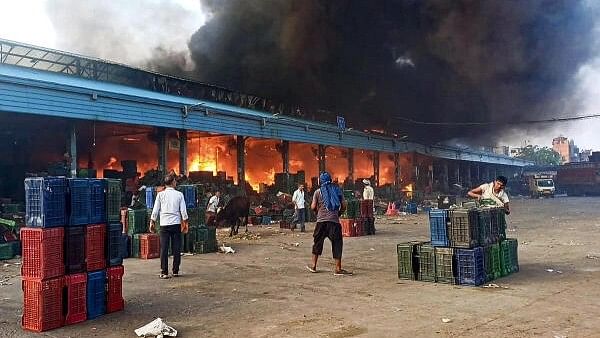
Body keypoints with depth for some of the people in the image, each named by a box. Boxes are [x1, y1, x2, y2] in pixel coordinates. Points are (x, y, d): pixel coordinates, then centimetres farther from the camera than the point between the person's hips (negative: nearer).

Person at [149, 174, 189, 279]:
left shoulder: (160, 194, 1)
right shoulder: (179, 194, 1)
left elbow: (155, 211, 2)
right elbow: (183, 211, 2)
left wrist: (152, 223, 12)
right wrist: (185, 223, 11)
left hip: (164, 224, 0)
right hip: (176, 223, 0)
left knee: (164, 249, 1)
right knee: (176, 248, 6)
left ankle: (164, 272, 0)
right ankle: (175, 271, 10)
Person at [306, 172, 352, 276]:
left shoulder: (318, 192, 3)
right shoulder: (337, 190, 8)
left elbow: (313, 207, -2)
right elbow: (343, 206, 5)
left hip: (321, 221, 0)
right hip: (334, 220, 0)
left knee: (318, 242, 13)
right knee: (337, 243, 2)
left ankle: (313, 265, 20)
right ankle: (338, 269, 0)